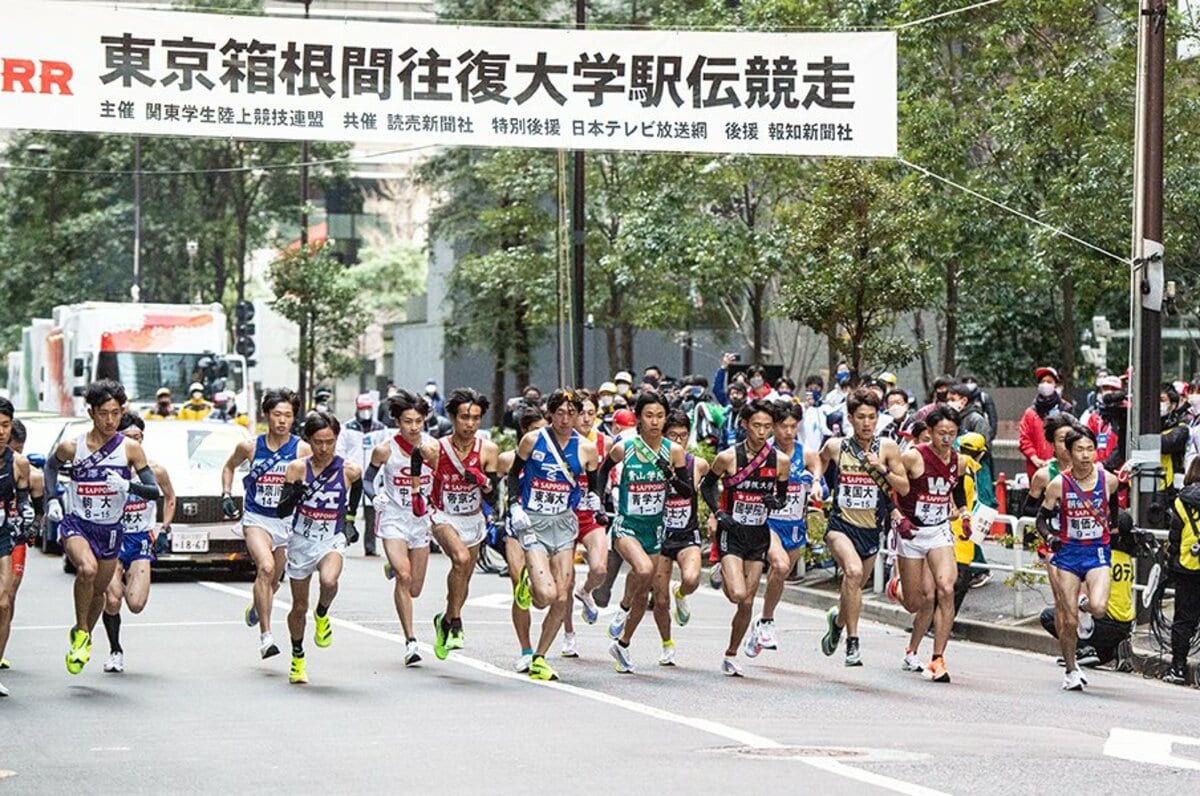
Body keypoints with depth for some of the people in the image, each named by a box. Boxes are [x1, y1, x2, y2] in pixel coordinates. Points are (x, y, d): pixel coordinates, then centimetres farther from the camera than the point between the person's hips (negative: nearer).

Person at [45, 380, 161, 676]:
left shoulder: (130, 449, -8)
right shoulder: (71, 447, -7)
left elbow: (155, 492, -8)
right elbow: (51, 465, 16)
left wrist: (127, 486, -26)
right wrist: (51, 500, 5)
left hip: (110, 530, 2)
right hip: (76, 524, -2)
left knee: (99, 592, 15)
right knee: (87, 569, -31)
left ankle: (84, 637, 45)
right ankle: (81, 632, -12)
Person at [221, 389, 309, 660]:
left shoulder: (302, 450, -6)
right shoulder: (250, 447, -2)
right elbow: (229, 466, 17)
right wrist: (226, 495, 6)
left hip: (287, 520, 2)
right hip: (256, 518, -2)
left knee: (274, 579, 15)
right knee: (266, 567, -26)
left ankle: (255, 608, 52)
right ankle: (265, 637, -28)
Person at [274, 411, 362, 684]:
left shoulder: (350, 471, -9)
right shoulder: (297, 468, -11)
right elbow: (281, 512, -14)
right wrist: (295, 495, -33)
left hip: (332, 540, -1)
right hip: (301, 541, 1)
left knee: (329, 581, -34)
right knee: (299, 607, 11)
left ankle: (322, 615, 0)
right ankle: (298, 657, 35)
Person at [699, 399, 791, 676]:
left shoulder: (780, 461, -1)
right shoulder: (728, 457, -9)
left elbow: (782, 495, 13)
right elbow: (707, 485, 6)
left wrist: (776, 502, -10)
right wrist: (717, 512, -8)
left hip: (759, 534, 3)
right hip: (731, 531, -3)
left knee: (747, 602, 5)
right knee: (738, 594, -20)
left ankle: (731, 656, 21)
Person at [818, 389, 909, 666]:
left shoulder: (887, 447, -2)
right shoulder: (836, 446, -3)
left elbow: (904, 488, -1)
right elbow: (820, 461, 21)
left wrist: (882, 469, -14)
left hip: (870, 529, 3)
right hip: (841, 525, -3)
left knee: (855, 586, 16)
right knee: (853, 571, -30)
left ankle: (837, 618, 51)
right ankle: (852, 642, -25)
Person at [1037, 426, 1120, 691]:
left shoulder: (1109, 480, -4)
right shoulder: (1058, 485, -8)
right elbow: (1042, 518, 1)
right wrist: (1050, 538, -17)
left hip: (1098, 552, 0)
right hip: (1067, 552, 0)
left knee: (1099, 607, -23)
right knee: (1068, 621, 0)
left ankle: (1085, 607, 16)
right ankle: (1071, 670, 22)